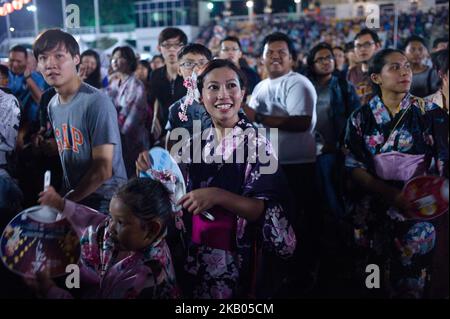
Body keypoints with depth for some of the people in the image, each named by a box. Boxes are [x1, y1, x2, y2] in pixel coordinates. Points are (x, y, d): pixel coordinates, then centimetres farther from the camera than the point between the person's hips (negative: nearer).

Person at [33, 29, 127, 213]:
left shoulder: (96, 103, -18)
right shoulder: (52, 105, 6)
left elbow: (103, 169, -19)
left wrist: (66, 201, -11)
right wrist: (65, 196, 3)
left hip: (105, 201, -6)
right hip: (71, 197, 6)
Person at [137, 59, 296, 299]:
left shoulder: (256, 142, -11)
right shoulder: (196, 143, 4)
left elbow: (270, 211, -18)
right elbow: (180, 196, 10)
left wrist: (218, 196, -28)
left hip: (238, 263, -4)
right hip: (195, 260, 5)